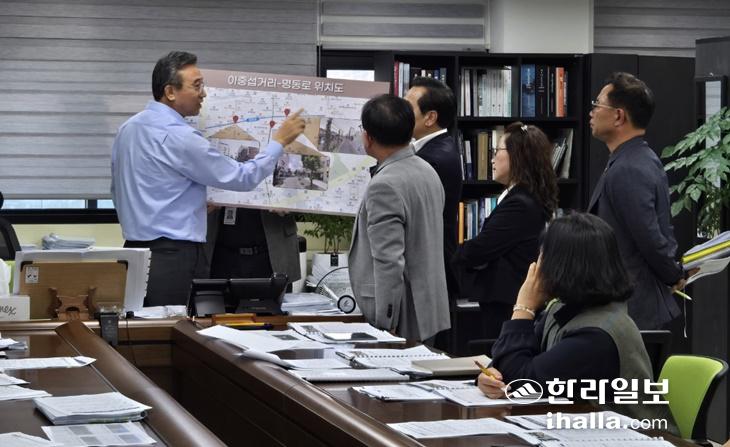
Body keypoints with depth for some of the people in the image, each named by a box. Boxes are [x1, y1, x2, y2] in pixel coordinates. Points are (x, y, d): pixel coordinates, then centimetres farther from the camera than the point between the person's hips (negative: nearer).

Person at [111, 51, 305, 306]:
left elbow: (118, 192, 23)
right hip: (176, 256, -9)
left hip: (134, 250, 9)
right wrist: (280, 140, 1)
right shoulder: (178, 136, -16)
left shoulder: (127, 129, 12)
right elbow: (242, 178, -11)